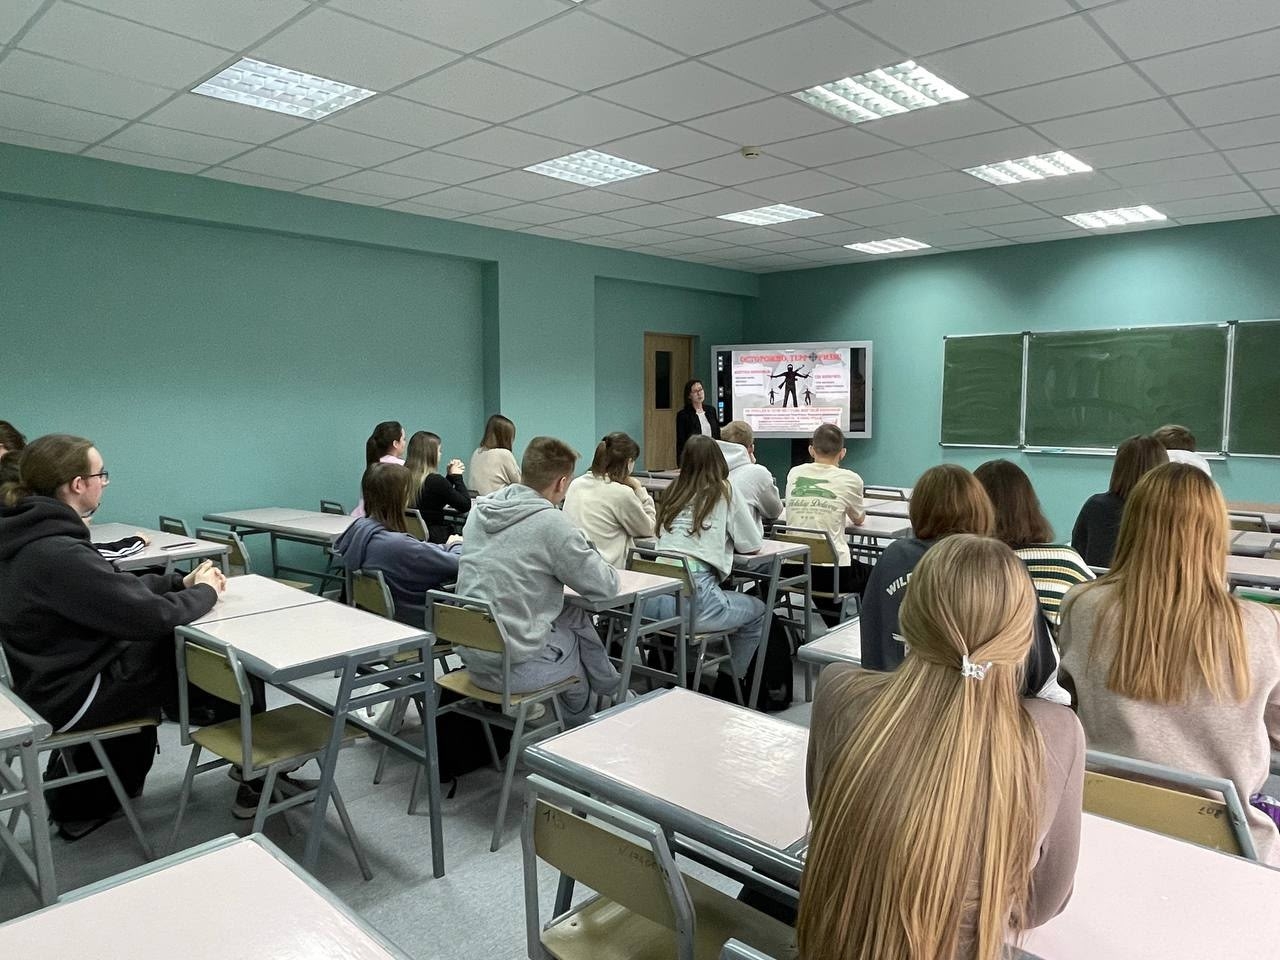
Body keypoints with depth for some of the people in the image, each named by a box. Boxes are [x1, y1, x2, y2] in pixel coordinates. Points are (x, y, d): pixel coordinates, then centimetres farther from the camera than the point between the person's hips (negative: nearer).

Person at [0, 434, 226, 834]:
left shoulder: (35, 535, 1)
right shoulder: (58, 554, -30)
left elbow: (115, 587, 10)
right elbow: (150, 616, -28)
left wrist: (180, 582, -1)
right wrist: (204, 592, -10)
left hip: (61, 672, 9)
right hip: (72, 696, -9)